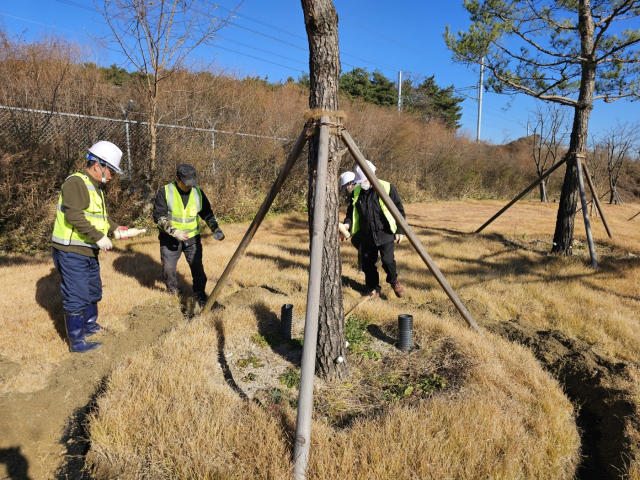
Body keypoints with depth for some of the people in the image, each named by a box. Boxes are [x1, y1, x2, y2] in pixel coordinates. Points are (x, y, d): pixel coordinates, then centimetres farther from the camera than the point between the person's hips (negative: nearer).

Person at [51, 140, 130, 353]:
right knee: (76, 297, -3)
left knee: (93, 292, 22)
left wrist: (115, 228, 13)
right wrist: (99, 237, -27)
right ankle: (76, 341, 7)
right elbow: (74, 216, -28)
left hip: (89, 251, 10)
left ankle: (90, 326, 39)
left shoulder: (96, 187, 15)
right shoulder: (76, 182, -17)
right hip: (72, 252, -10)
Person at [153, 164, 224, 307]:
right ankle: (173, 292, 28)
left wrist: (216, 229, -7)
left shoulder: (198, 192, 0)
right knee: (168, 268, 2)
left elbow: (207, 214, 8)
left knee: (197, 267, -4)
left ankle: (200, 297, 9)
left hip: (192, 237, 2)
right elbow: (158, 216, -13)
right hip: (170, 238, -2)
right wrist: (174, 231, -24)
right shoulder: (165, 192, -11)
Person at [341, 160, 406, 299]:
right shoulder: (356, 192, 5)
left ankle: (394, 281, 16)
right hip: (366, 236, 4)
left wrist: (399, 230, -6)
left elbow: (399, 210, -2)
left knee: (388, 260, -14)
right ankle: (373, 290, 24)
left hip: (385, 234, -4)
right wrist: (348, 223, -6)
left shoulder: (387, 188, -7)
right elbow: (351, 212, 14)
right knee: (367, 264, 6)